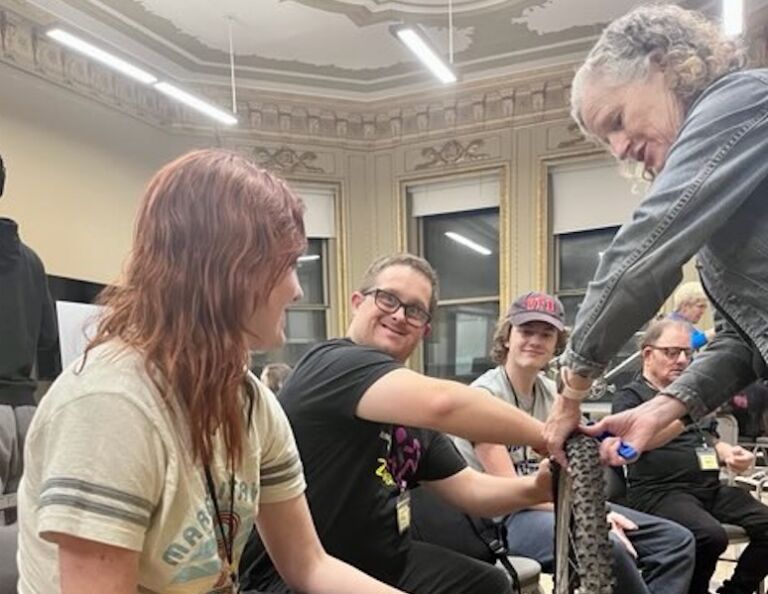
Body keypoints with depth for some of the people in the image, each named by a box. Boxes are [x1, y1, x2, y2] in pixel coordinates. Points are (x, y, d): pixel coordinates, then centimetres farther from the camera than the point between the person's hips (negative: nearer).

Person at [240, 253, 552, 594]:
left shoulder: (410, 405, 9)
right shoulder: (335, 364, -21)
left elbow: (468, 489, 9)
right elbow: (441, 402, -37)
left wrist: (533, 489, -11)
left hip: (387, 562, 9)